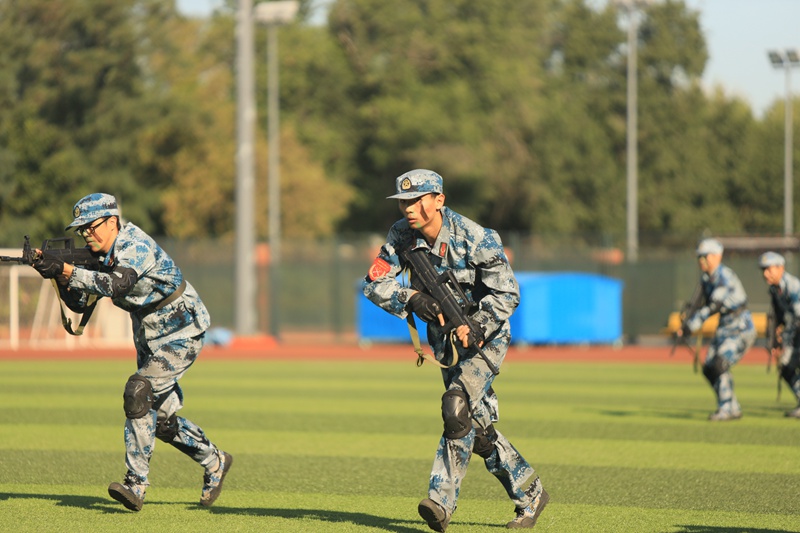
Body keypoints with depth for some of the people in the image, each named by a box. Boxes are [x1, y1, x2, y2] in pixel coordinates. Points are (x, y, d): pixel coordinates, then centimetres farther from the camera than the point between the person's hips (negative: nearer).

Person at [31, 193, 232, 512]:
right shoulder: (99, 256, 1)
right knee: (161, 419, 11)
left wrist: (66, 270, -46)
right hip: (149, 339, 9)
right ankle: (214, 463, 33)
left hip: (181, 336, -9)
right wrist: (59, 276, -22)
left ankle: (136, 484, -25)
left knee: (138, 393, -24)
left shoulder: (135, 246, -24)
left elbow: (117, 283, -41)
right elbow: (79, 303, -3)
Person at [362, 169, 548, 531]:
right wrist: (410, 299, -27)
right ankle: (529, 494, 23)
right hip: (446, 342, 6)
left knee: (456, 407, -25)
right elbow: (374, 284, -9)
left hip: (485, 336, -6)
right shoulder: (402, 236, -8)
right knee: (477, 427, 8)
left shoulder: (476, 240, -23)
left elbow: (507, 294, -18)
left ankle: (442, 502, -27)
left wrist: (471, 328, -30)